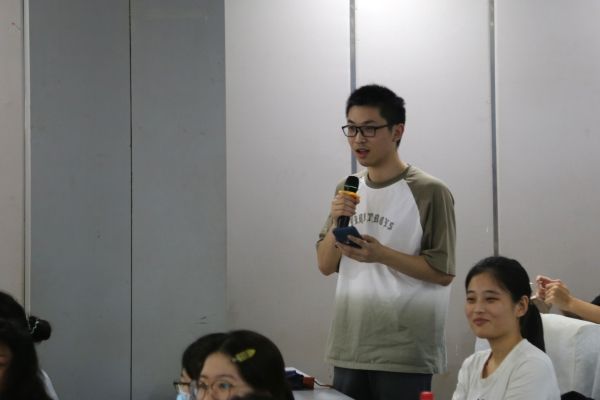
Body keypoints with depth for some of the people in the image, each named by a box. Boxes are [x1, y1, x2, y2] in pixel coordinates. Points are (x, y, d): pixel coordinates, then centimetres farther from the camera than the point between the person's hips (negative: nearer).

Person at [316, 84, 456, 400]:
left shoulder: (429, 192, -8)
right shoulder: (347, 191, 10)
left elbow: (443, 273, -9)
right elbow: (325, 266, 11)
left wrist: (381, 254, -20)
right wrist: (337, 223, -7)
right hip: (348, 350, 5)